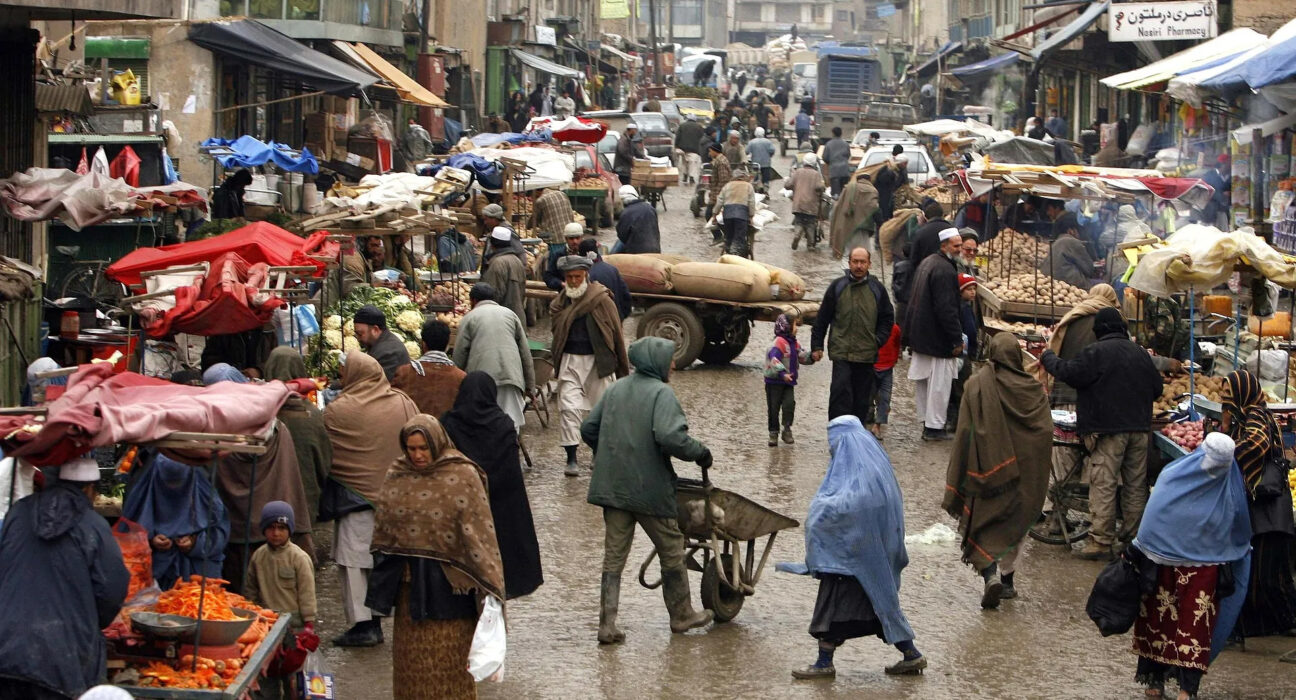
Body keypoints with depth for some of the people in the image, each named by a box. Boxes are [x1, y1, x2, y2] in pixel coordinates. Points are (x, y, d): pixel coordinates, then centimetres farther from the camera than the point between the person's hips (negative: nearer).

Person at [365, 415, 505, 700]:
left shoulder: (462, 476, -10)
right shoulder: (396, 476, 4)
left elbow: (479, 530, -12)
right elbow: (383, 530, 13)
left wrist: (489, 585, -16)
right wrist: (382, 577, 15)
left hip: (447, 580, -5)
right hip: (409, 580, 5)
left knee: (449, 655, 0)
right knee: (411, 654, 11)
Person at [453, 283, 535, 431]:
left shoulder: (470, 317, 10)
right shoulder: (510, 314, 18)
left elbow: (459, 354, 5)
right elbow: (525, 351, 16)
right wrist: (529, 384, 19)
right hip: (511, 373, 2)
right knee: (511, 423, 1)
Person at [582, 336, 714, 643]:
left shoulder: (614, 390, 9)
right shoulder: (662, 393, -12)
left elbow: (588, 429, 12)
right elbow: (669, 437, -25)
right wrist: (700, 453, -10)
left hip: (612, 488, 6)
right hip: (651, 489, -6)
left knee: (613, 557, 9)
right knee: (672, 551, 13)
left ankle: (607, 625, 4)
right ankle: (681, 615, 26)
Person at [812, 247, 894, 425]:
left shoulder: (877, 289, 8)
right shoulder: (837, 287, 4)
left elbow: (887, 319, 15)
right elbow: (822, 318, 8)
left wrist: (879, 340, 0)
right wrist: (817, 346, 4)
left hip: (867, 354, 2)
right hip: (841, 352, -2)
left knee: (862, 398, 6)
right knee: (840, 392, -13)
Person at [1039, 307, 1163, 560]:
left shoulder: (1097, 352, -10)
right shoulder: (1140, 353, 12)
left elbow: (1069, 373, -9)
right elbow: (1157, 388, 19)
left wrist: (1048, 358, 9)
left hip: (1108, 429, -6)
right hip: (1139, 429, 6)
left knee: (1103, 485, -5)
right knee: (1136, 485, 12)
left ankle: (1101, 542, -8)